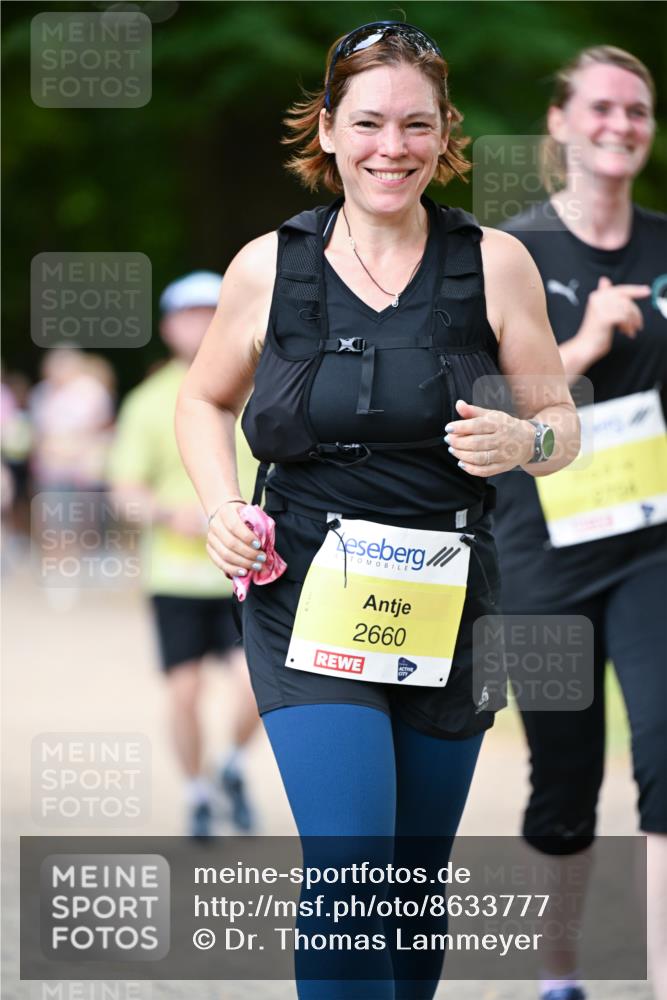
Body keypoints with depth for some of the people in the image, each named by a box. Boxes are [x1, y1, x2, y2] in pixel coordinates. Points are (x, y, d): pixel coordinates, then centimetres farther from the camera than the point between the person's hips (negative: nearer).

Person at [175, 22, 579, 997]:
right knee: (347, 866, -18)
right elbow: (204, 402, 16)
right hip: (307, 599, -2)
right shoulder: (267, 268, 0)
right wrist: (223, 509, -2)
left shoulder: (495, 264, 0)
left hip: (447, 608, 2)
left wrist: (521, 442, -15)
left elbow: (561, 422, 8)